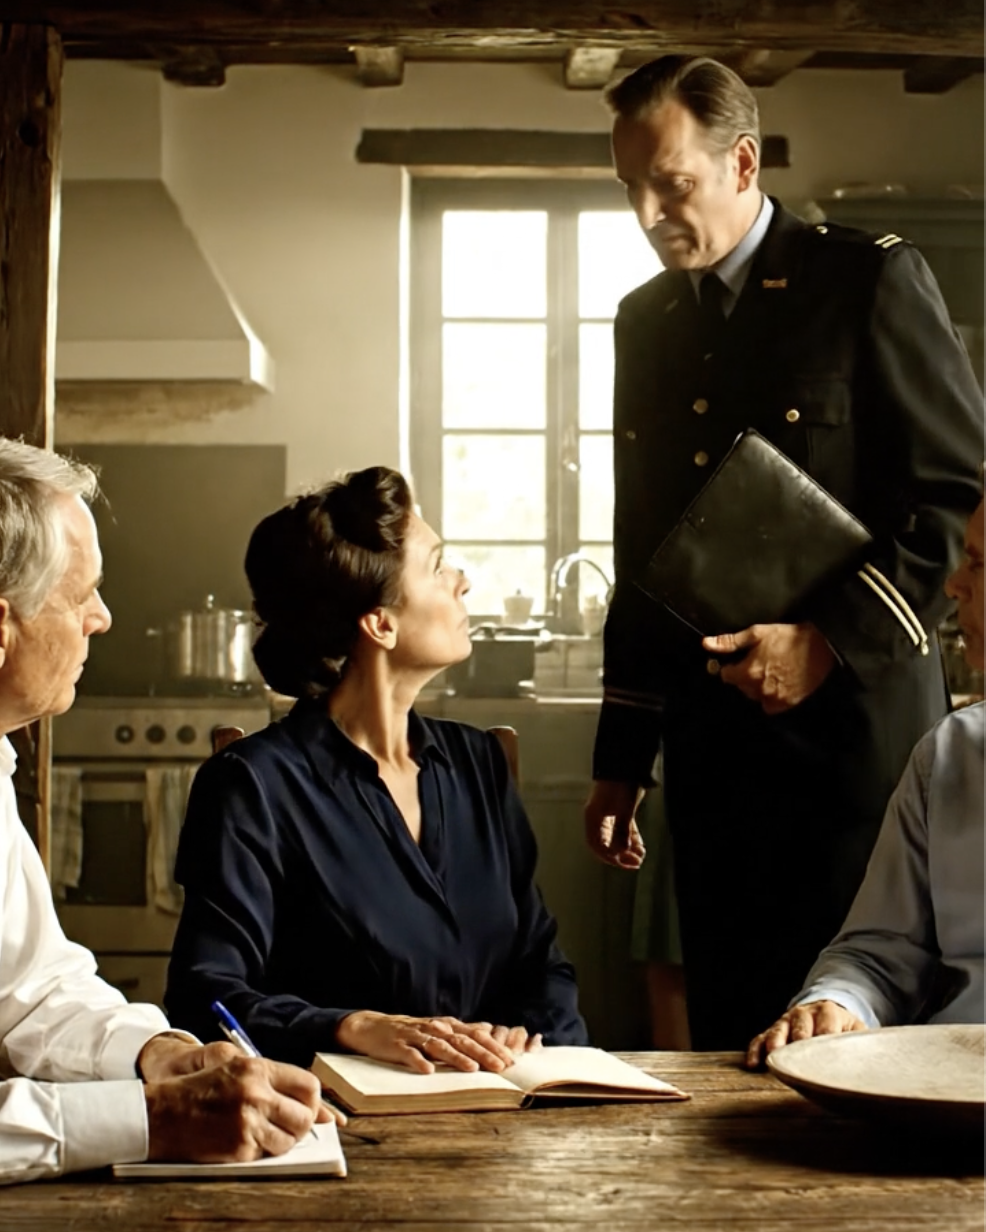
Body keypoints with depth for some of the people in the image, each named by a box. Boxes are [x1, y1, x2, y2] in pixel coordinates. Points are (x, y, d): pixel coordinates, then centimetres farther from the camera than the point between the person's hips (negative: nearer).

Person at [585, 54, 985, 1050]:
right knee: (726, 1036, 9)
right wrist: (621, 759, 15)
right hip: (710, 741, 6)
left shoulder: (869, 281, -4)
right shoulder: (645, 320, 14)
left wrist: (833, 641, -16)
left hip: (849, 726, -5)